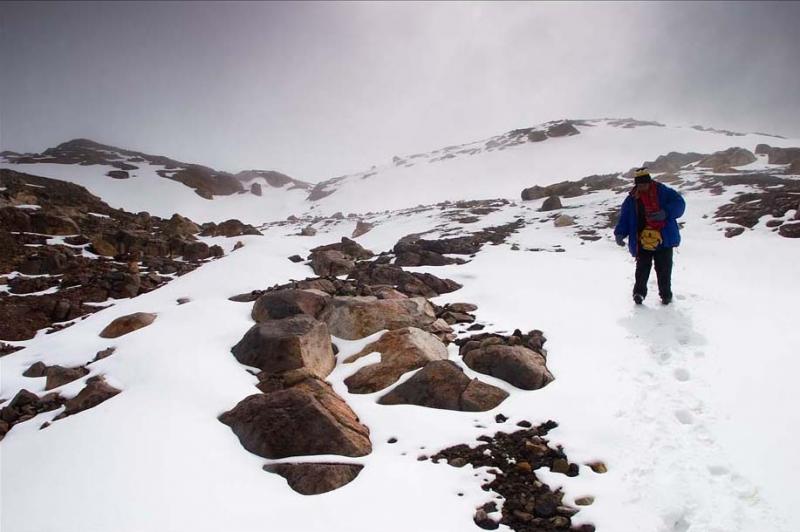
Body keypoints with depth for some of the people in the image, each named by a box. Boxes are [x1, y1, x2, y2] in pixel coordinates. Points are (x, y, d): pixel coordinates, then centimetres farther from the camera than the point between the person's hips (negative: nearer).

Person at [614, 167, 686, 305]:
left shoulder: (663, 192, 0)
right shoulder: (631, 199, 7)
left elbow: (679, 204, -5)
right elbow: (624, 218, 8)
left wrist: (666, 213, -22)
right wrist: (620, 233, -8)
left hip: (664, 240, -1)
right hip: (643, 241, 1)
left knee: (664, 270, 5)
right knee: (642, 268, -8)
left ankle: (666, 295, 18)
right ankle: (639, 292, 2)